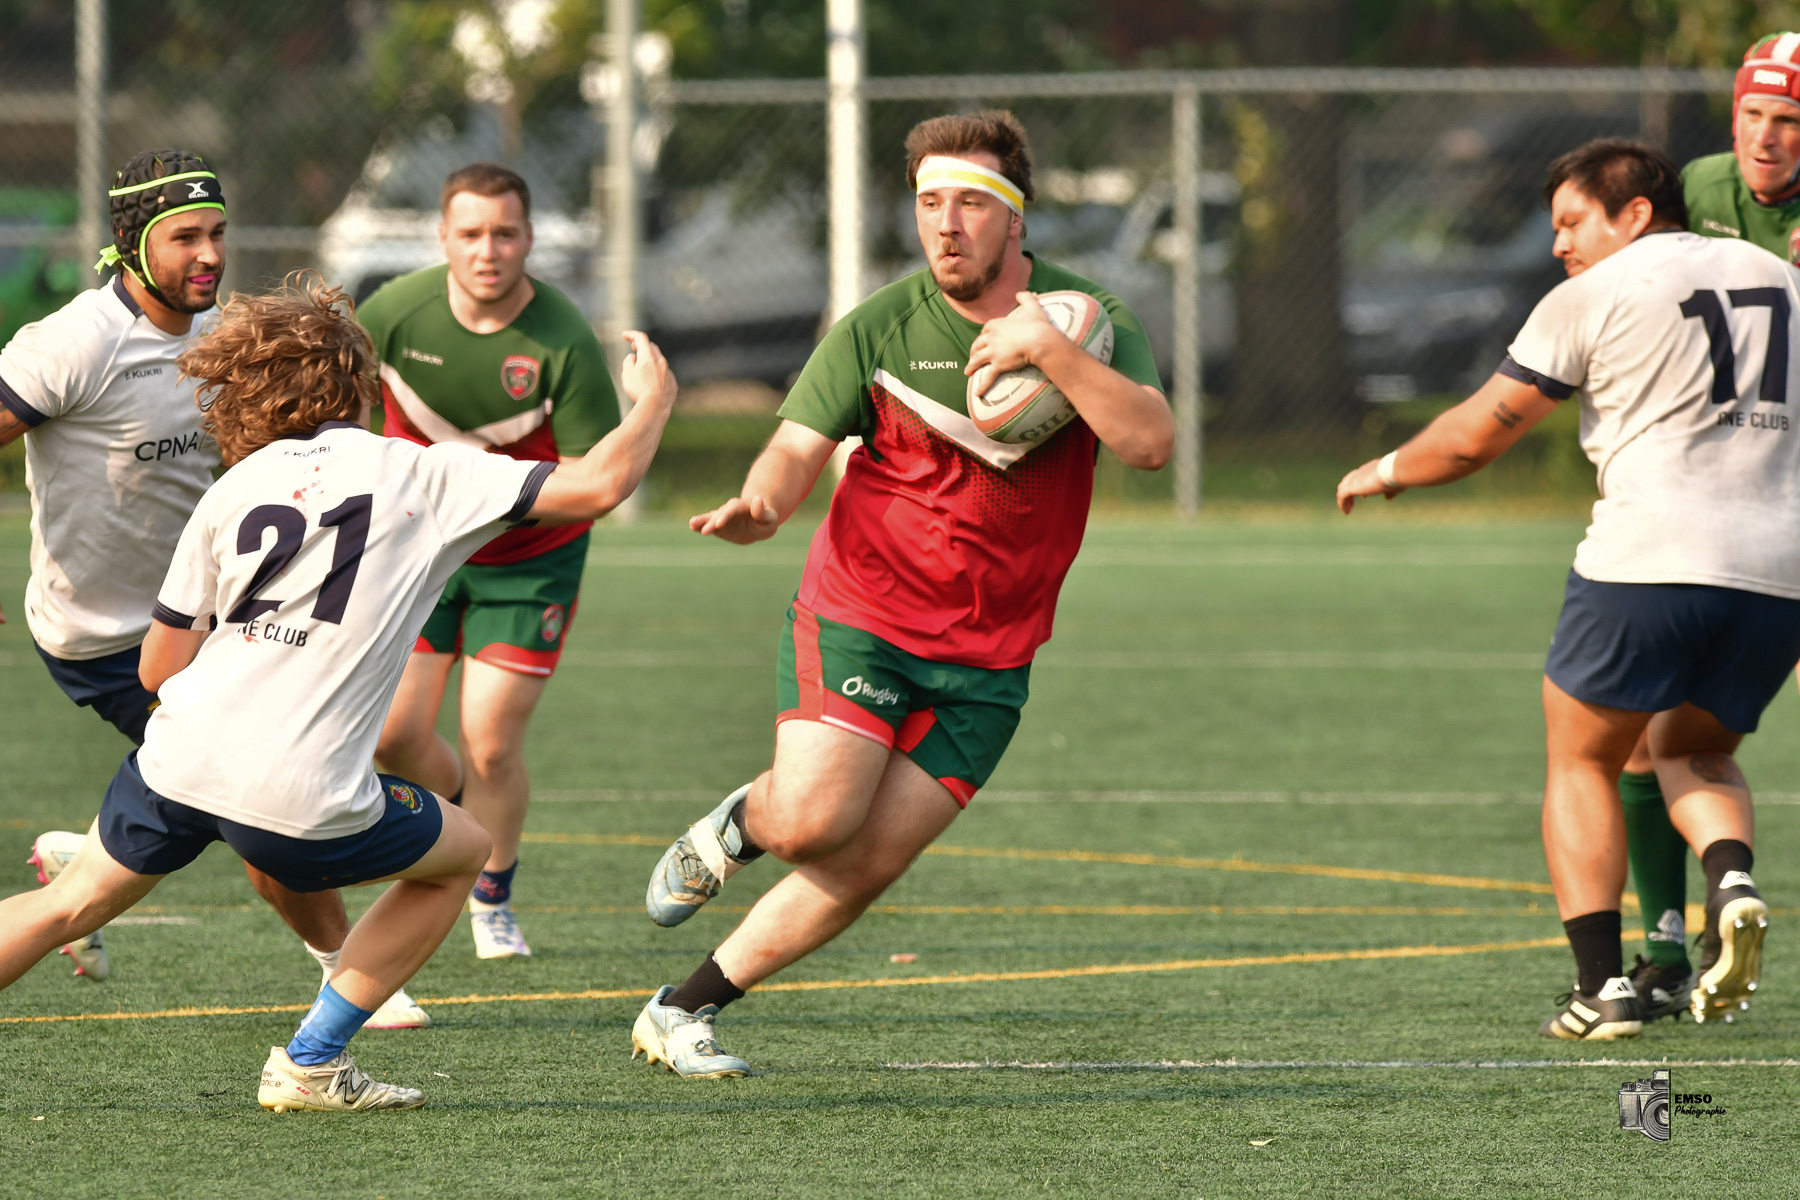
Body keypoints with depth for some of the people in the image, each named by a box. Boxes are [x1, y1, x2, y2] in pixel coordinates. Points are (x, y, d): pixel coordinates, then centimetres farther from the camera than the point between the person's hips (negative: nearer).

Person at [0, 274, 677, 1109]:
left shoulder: (233, 490, 12)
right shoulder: (422, 476, 2)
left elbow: (157, 670, 12)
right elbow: (598, 486, -1)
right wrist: (654, 398, 18)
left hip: (179, 759, 4)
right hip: (303, 795, -4)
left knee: (68, 906, 23)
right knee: (462, 854, 21)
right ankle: (309, 1064, 19)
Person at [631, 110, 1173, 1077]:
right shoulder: (878, 327, -5)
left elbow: (1150, 440, -16)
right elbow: (799, 445, -10)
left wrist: (1053, 354, -28)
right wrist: (762, 502, -33)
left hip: (987, 659, 2)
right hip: (859, 619, -2)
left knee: (864, 869, -4)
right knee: (814, 820, -22)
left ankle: (681, 1014, 10)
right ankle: (737, 827, 15)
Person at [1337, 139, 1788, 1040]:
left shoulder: (1594, 296, 2)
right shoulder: (1776, 278, 18)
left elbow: (1479, 434, 6)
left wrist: (1385, 471, 24)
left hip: (1651, 554, -5)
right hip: (1778, 571, 5)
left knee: (1580, 763, 13)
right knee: (1693, 752, 25)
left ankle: (1602, 986, 0)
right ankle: (1732, 882, -7)